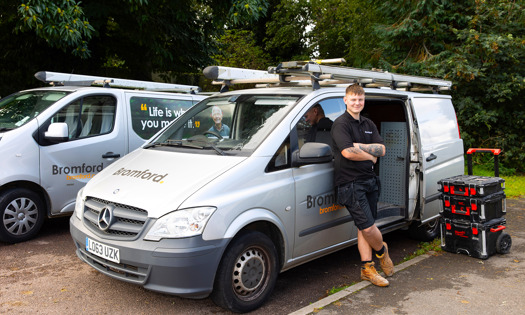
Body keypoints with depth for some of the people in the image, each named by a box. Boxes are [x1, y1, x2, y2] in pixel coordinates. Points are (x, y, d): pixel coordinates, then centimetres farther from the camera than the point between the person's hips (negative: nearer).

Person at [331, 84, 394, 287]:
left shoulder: (369, 125, 15)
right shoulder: (341, 124, -8)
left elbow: (382, 149, 3)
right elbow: (347, 152, -21)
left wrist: (359, 146, -12)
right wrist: (370, 155, -5)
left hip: (369, 180, 7)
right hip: (350, 183, -7)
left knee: (364, 227, 11)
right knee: (368, 227, -9)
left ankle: (367, 268, 20)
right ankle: (381, 250, 21)